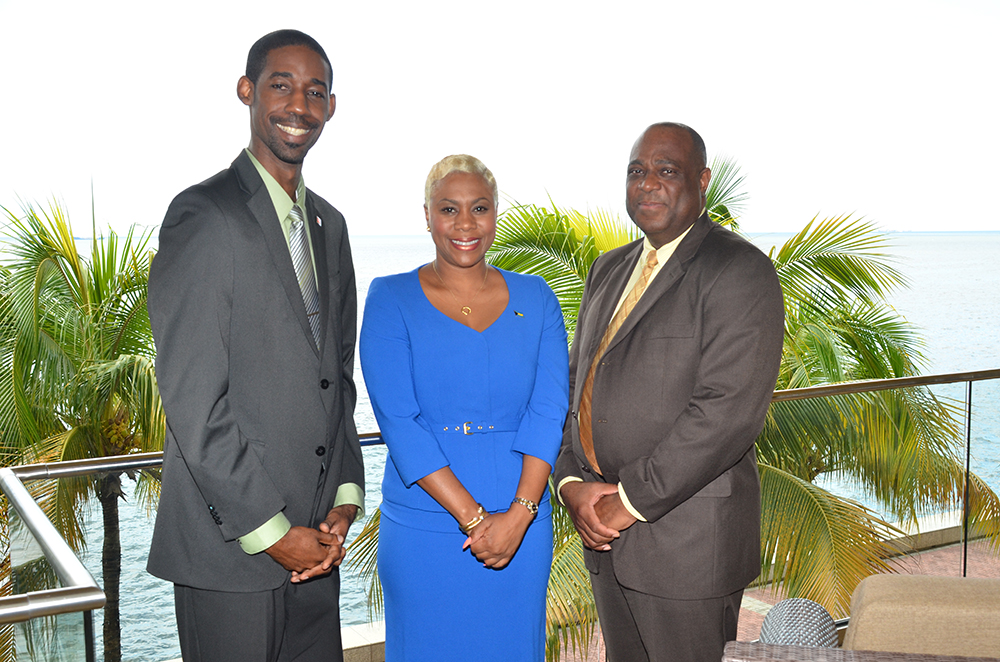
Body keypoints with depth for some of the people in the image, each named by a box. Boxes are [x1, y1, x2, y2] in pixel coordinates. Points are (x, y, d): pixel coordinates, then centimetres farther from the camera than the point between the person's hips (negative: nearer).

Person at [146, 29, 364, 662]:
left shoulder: (330, 224, 12)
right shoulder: (204, 215, -12)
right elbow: (192, 400, -16)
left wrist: (346, 497, 3)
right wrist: (270, 530, -14)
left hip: (314, 538, 7)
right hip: (229, 545, -6)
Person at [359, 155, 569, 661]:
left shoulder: (534, 298, 5)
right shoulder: (391, 300, -2)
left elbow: (549, 412, -2)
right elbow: (398, 422, -11)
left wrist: (519, 514, -14)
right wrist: (473, 516, -16)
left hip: (523, 522, 2)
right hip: (423, 525, -2)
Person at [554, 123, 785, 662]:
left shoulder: (740, 271, -11)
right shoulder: (608, 269, 14)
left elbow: (727, 410, -20)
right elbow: (576, 382, 13)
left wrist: (629, 501, -17)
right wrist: (572, 483, -3)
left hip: (687, 537, -7)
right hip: (605, 534, 7)